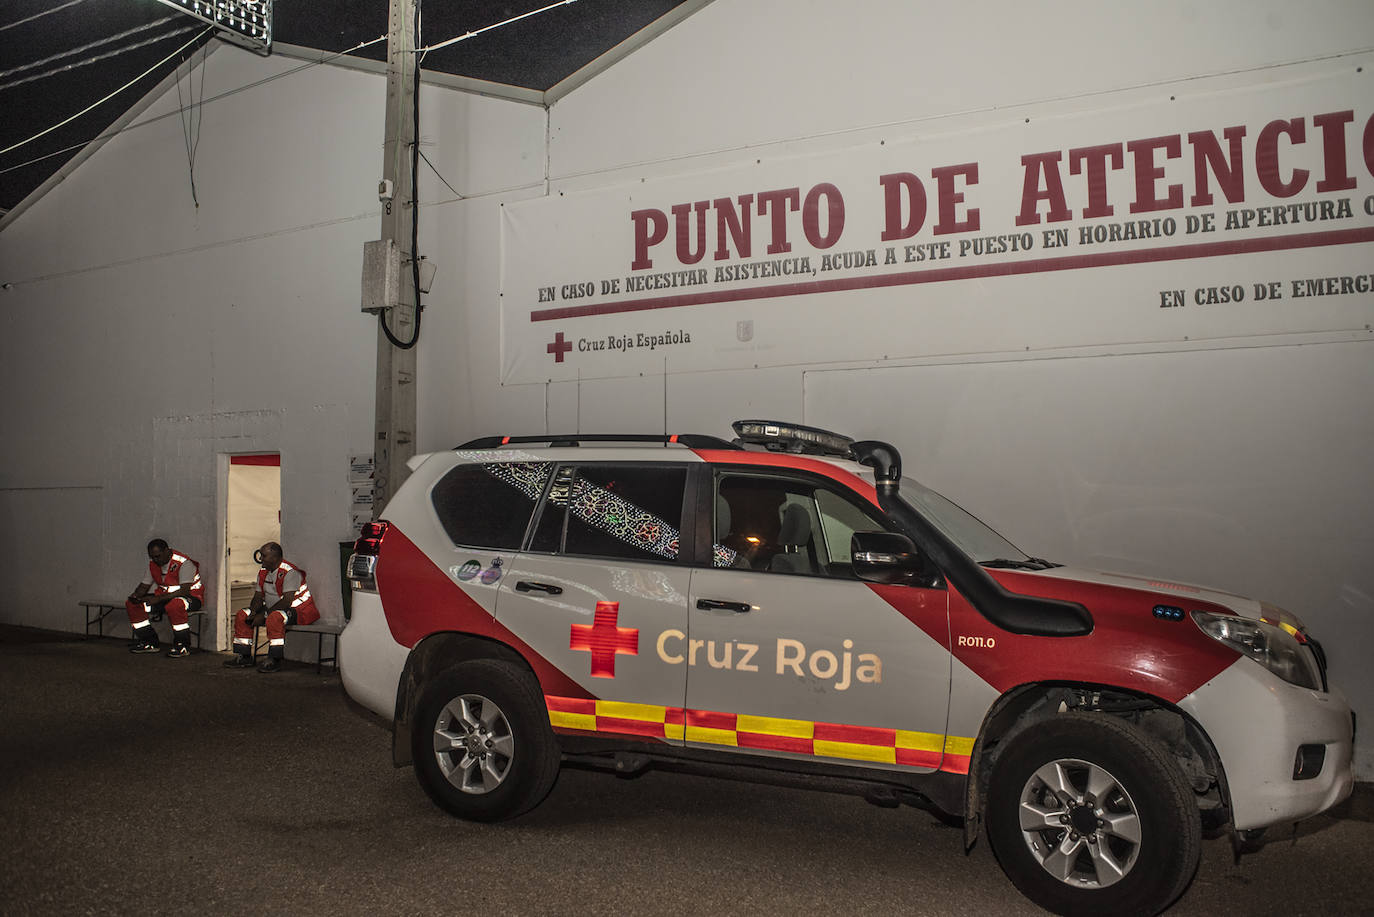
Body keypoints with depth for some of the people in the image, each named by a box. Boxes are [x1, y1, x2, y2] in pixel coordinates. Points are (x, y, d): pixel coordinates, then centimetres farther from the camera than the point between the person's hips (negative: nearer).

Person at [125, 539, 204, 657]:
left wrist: (159, 599, -34)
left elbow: (184, 591, -28)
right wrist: (136, 595, -11)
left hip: (191, 597, -8)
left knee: (174, 606, -43)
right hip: (165, 596, 8)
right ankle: (150, 643, 2)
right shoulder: (153, 564, 4)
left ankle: (183, 646, -27)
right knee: (131, 604, -4)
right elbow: (145, 585, 13)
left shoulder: (183, 563, -20)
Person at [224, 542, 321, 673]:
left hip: (298, 611, -9)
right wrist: (254, 611, -10)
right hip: (271, 610, 10)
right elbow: (258, 597, 13)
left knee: (274, 617, -39)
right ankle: (243, 656, 6)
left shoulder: (289, 572, -20)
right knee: (242, 615, 4)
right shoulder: (263, 573, 8)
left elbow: (287, 601, -26)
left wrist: (263, 614, -23)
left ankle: (274, 660, -32)